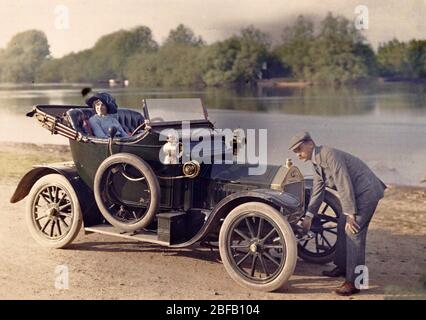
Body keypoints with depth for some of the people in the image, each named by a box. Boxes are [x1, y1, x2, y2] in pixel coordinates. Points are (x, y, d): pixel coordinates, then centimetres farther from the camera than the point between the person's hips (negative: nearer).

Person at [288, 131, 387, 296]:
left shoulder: (329, 154, -22)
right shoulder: (316, 163, 10)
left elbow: (344, 185, -24)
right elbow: (317, 191, 17)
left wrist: (350, 214, -22)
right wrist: (308, 216, 14)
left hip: (366, 191, -11)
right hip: (354, 193, 11)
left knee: (353, 232, -13)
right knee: (342, 227, 18)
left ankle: (354, 282, -9)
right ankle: (342, 267, 35)